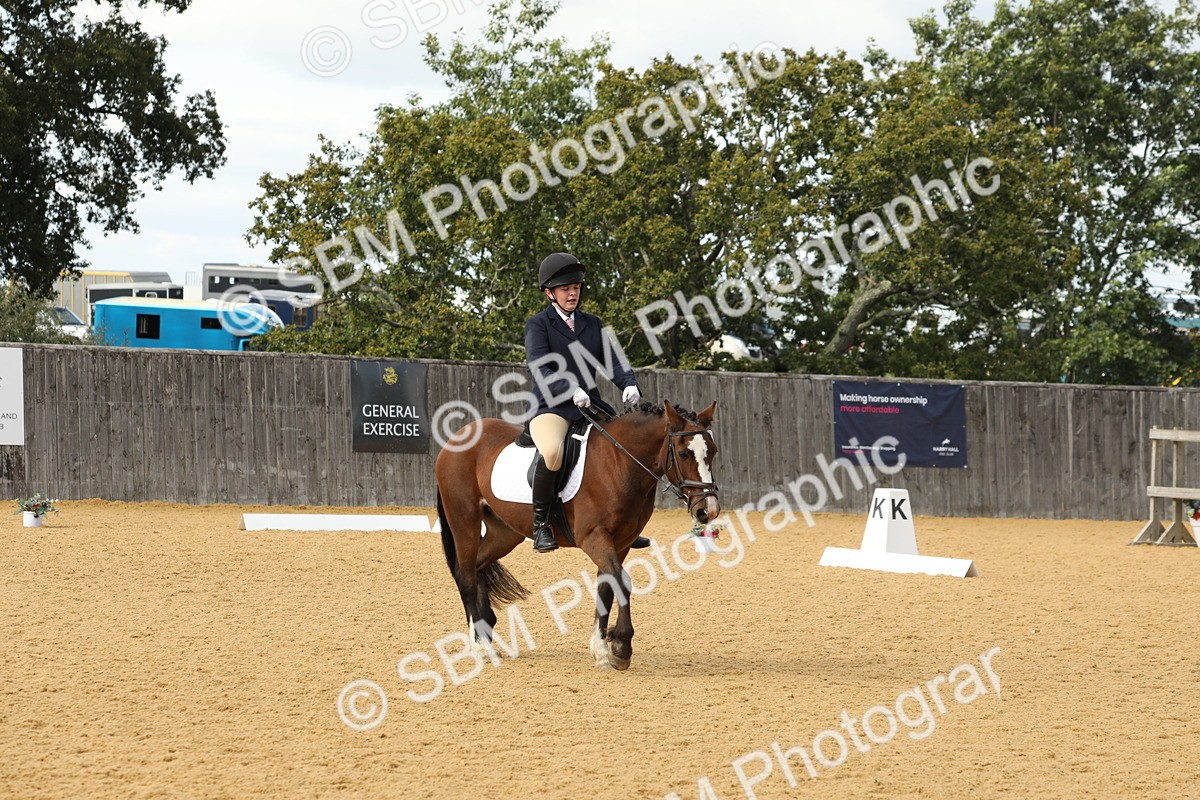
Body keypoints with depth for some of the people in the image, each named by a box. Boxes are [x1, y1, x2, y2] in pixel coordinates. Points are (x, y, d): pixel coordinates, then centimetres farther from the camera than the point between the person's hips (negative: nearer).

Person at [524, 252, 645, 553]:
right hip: (551, 407, -6)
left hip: (592, 407, 6)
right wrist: (571, 391, -30)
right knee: (552, 452, -36)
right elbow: (538, 367, -14)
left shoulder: (592, 324, 18)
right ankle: (540, 524, -21)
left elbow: (612, 360, 7)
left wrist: (629, 384, -15)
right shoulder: (538, 325, 1)